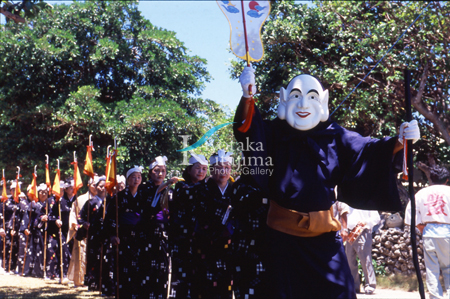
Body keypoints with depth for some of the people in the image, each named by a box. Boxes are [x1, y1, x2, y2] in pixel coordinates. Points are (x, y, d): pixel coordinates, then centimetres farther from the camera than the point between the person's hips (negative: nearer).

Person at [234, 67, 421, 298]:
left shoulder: (334, 136, 2)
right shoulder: (275, 133, -1)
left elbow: (369, 152, -4)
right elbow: (248, 127, -17)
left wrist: (399, 142, -23)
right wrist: (247, 96, -36)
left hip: (323, 234, 1)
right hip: (283, 234, -1)